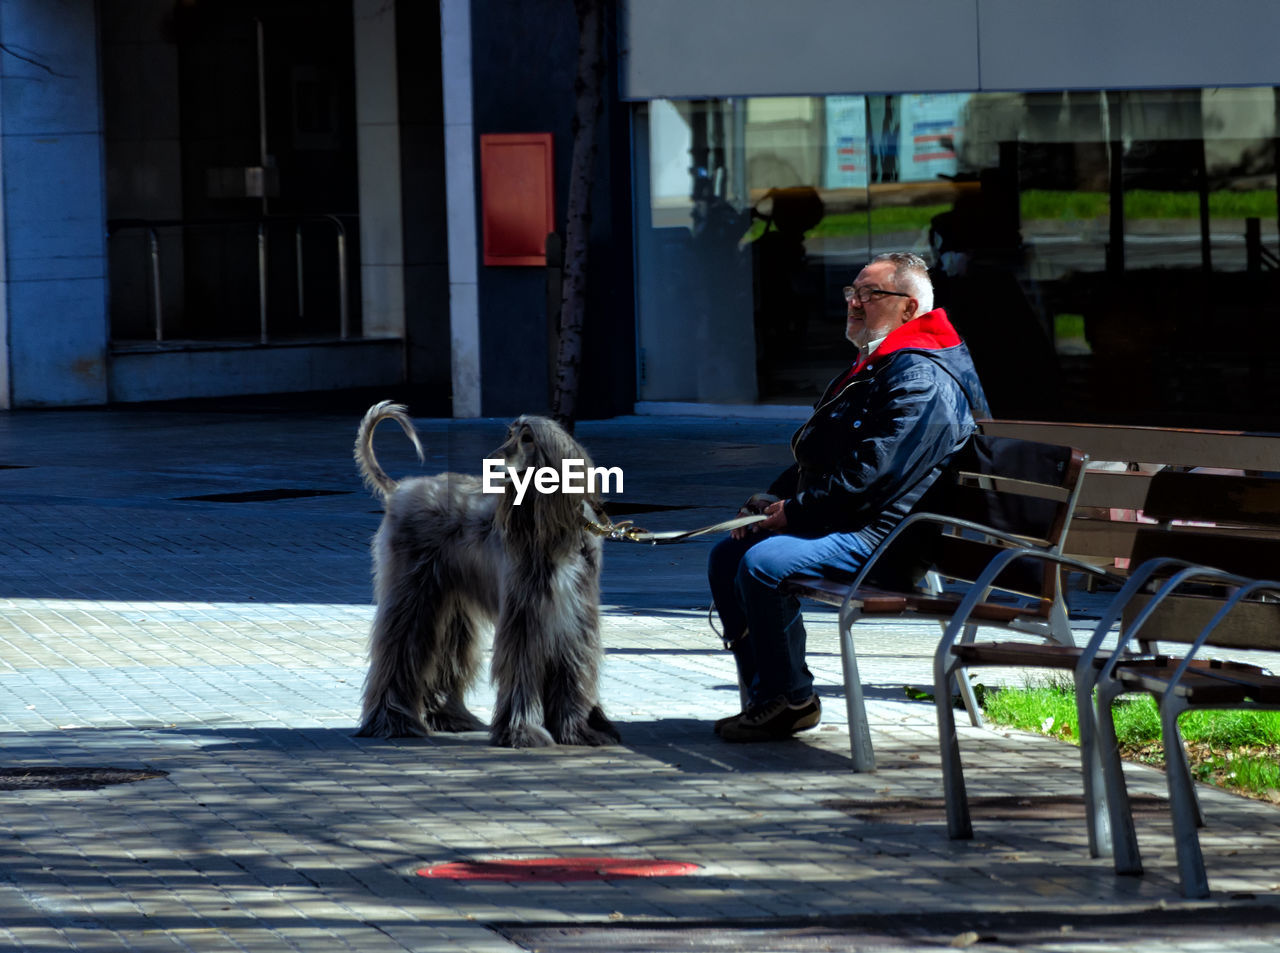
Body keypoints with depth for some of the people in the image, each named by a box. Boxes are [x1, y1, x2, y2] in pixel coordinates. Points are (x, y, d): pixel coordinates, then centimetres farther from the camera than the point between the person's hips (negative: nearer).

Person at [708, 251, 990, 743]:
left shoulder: (921, 379, -16)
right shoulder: (870, 367, 20)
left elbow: (873, 476, -24)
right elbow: (816, 456, 26)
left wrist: (795, 512, -17)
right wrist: (775, 499, 9)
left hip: (885, 536, -11)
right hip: (843, 525, 11)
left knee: (763, 562, -27)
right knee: (727, 555, 8)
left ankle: (791, 699, -13)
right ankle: (764, 695, 7)